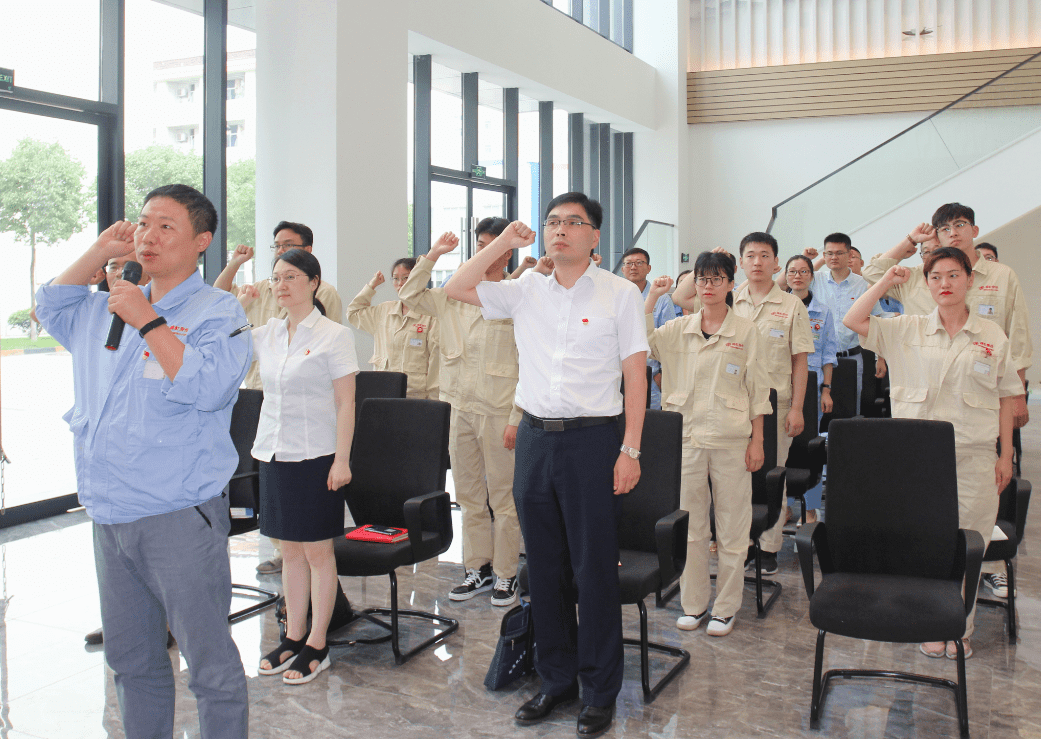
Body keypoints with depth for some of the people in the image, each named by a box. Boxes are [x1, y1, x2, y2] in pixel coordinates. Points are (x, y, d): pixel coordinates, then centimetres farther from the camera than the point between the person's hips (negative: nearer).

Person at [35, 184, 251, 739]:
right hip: (110, 516, 8)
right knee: (131, 661, 20)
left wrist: (148, 322, -18)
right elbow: (50, 307, 29)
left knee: (210, 667, -1)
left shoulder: (218, 311, -8)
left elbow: (206, 387, -23)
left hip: (179, 517, -7)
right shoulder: (108, 309, 14)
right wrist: (100, 251, 16)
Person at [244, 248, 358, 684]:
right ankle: (293, 637, 25)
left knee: (317, 550, 3)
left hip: (316, 456, -5)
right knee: (290, 549, 13)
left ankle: (317, 646, 14)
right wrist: (239, 305, 6)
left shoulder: (334, 336, -6)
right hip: (274, 452, 5)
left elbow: (345, 404, -8)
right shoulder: (266, 335, 9)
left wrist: (341, 460, -13)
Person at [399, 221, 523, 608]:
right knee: (468, 495, 12)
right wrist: (432, 255, 10)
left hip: (499, 412, -5)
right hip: (460, 409, 5)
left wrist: (517, 418, -14)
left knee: (503, 496, 2)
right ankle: (477, 569, 24)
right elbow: (409, 295, 18)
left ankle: (505, 575, 14)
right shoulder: (453, 297, 10)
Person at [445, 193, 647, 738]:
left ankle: (600, 690, 17)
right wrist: (504, 243, 1)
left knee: (594, 569, 2)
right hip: (534, 437, 4)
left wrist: (630, 450, -9)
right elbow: (457, 289, 7)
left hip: (592, 440, -4)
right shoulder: (525, 291, 8)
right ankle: (556, 679, 27)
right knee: (544, 566, 12)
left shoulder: (620, 293, -2)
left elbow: (635, 375, -3)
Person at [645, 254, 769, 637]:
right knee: (690, 525, 9)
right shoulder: (679, 329, 8)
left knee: (731, 527, 4)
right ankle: (693, 604, 22)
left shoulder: (746, 331, 1)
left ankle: (725, 607, 17)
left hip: (730, 439, -2)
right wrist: (651, 298, -8)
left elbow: (758, 390, 2)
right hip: (686, 436, 2)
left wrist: (757, 441, -2)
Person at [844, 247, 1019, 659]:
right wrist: (887, 282, -1)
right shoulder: (907, 331, 4)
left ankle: (960, 628, 21)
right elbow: (853, 321, -2)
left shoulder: (993, 337, 5)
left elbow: (1006, 399, 9)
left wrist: (1006, 455, 6)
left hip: (974, 457, 0)